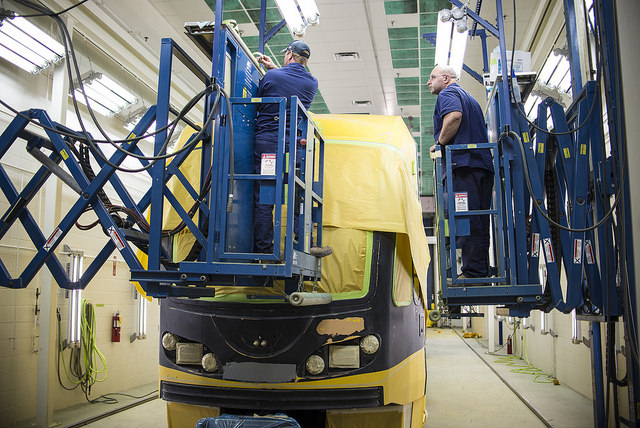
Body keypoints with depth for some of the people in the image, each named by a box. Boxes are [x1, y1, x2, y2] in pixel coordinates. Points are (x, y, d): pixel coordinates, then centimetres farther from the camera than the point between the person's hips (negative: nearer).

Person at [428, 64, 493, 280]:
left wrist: (440, 143, -8)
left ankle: (472, 274, -16)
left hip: (463, 164, -10)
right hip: (483, 164, 10)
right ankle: (482, 274, 9)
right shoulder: (470, 98, 32)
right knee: (479, 224, 8)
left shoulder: (447, 93, 3)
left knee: (466, 223, -13)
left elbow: (454, 116, -19)